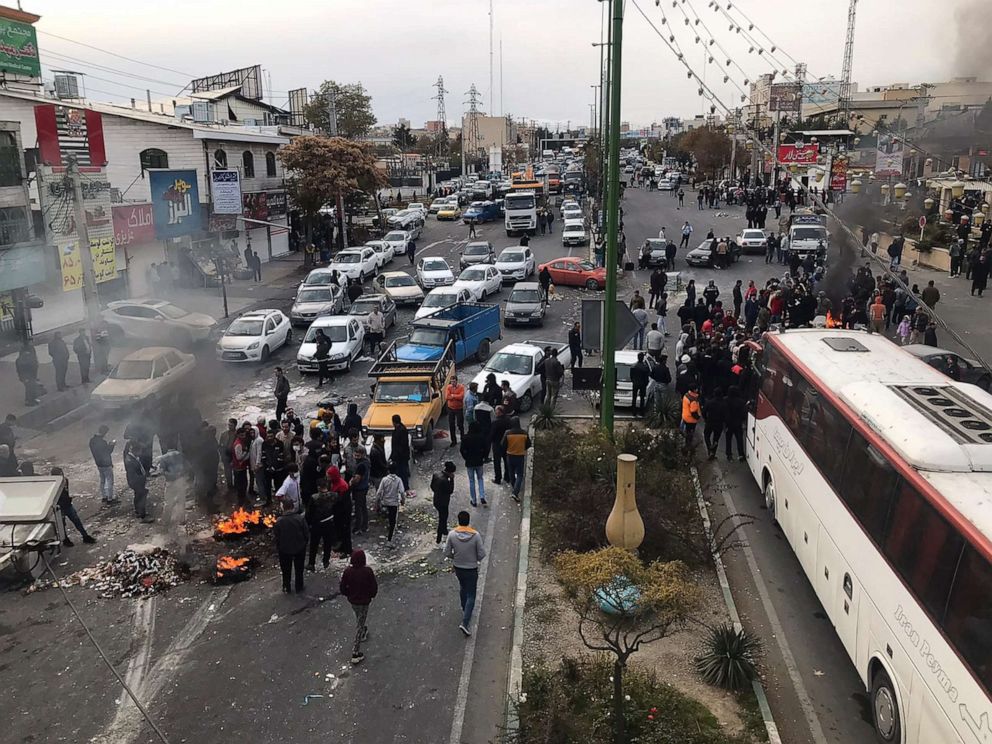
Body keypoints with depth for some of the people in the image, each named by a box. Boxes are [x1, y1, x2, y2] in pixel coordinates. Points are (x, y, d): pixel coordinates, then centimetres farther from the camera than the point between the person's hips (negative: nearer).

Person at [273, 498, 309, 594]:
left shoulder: (279, 521, -19)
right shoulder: (300, 518, -19)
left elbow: (275, 536, -9)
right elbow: (307, 534, -10)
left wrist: (278, 548, 7)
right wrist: (304, 543, 8)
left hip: (284, 550, 0)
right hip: (299, 548, 0)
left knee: (286, 570, 19)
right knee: (299, 569, 19)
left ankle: (287, 588, 32)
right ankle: (299, 588, 29)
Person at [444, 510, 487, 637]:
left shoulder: (452, 534, -16)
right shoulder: (475, 535, -22)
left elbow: (447, 553, -9)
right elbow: (481, 554, -16)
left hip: (458, 568, 3)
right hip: (471, 569, -3)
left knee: (462, 588, 30)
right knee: (471, 596, 7)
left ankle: (464, 609, 50)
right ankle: (465, 623, -2)